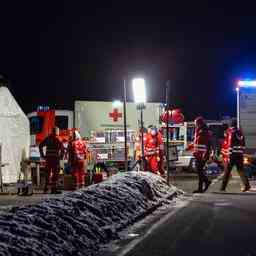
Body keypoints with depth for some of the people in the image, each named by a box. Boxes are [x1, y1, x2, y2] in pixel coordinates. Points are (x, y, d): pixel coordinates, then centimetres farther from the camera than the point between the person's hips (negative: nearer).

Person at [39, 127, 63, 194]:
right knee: (55, 173, -2)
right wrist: (61, 156, -4)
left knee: (48, 173, 14)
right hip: (55, 158, -6)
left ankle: (46, 188, 16)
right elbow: (62, 148, -16)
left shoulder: (47, 138, 12)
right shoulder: (57, 139, -7)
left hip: (48, 158, 6)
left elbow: (40, 146, 15)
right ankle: (53, 189, -4)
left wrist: (42, 155, 15)